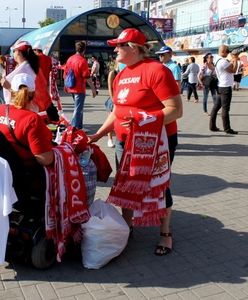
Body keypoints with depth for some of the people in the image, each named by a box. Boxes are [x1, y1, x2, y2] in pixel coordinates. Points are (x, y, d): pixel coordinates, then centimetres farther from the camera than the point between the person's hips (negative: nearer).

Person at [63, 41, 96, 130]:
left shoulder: (70, 59, 6)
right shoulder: (82, 60, -16)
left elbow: (65, 74, 13)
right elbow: (87, 77, -18)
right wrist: (93, 89, -12)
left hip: (71, 88, 8)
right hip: (80, 89, -8)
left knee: (78, 107, 22)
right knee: (78, 109, -2)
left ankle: (79, 126, 32)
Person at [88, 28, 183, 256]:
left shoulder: (156, 70, -16)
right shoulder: (121, 76, 9)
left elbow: (176, 110, -20)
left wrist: (144, 121, -30)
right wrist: (97, 136, 11)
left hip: (154, 143, -7)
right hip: (125, 142, 7)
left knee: (157, 187, 5)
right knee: (125, 186, 16)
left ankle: (166, 234, 25)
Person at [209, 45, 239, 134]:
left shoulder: (218, 60, 13)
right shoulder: (223, 61, -19)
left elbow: (229, 66, 19)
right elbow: (233, 70, -15)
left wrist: (233, 60, 10)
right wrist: (235, 60, -6)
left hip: (221, 87, 10)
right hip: (226, 87, -10)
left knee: (216, 107, 10)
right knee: (225, 109, -5)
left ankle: (212, 126, 14)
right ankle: (227, 129, 1)